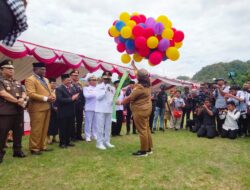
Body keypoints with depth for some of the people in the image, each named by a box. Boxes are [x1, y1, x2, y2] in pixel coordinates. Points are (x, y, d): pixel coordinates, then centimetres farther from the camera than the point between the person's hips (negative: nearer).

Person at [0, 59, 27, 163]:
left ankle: (17, 150, 24)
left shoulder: (17, 82, 17)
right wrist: (17, 101, -13)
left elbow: (23, 93, 14)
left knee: (18, 132, 12)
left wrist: (22, 99, -10)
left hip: (18, 111, 7)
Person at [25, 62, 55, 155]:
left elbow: (50, 91, 20)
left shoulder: (46, 80, 18)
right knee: (36, 129, -1)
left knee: (45, 129, 14)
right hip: (37, 108, -8)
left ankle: (42, 146, 24)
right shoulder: (30, 80, -8)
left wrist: (53, 97, -3)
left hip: (47, 107, 8)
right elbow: (31, 94, -19)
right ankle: (34, 148, 11)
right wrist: (45, 98, -20)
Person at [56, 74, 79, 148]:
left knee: (69, 128, 13)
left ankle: (67, 142, 25)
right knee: (63, 128, 5)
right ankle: (62, 143, 17)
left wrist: (75, 98, -8)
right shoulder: (59, 89, -9)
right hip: (63, 113, -7)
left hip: (71, 112, 7)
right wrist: (71, 99, -21)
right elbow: (59, 100, -22)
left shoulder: (71, 88, 13)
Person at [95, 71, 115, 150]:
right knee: (100, 127, -2)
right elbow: (98, 97, -13)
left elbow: (114, 98, 11)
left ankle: (107, 142, 20)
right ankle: (99, 143, 6)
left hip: (109, 110, 5)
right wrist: (105, 90, -16)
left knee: (108, 127, 10)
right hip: (100, 110, -4)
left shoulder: (112, 88, 11)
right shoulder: (99, 87, -1)